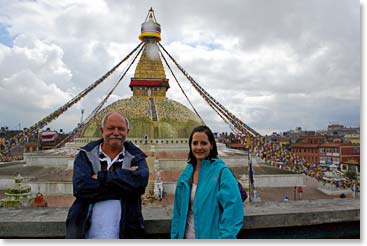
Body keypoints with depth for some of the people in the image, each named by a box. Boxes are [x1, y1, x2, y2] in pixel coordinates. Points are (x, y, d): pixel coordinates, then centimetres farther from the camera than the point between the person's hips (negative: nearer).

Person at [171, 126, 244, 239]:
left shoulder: (222, 172, -16)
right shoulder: (186, 173, 0)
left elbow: (233, 208, -20)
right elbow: (179, 209, 6)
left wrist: (224, 237, -24)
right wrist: (176, 235, 4)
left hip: (210, 236, -4)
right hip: (187, 236, 5)